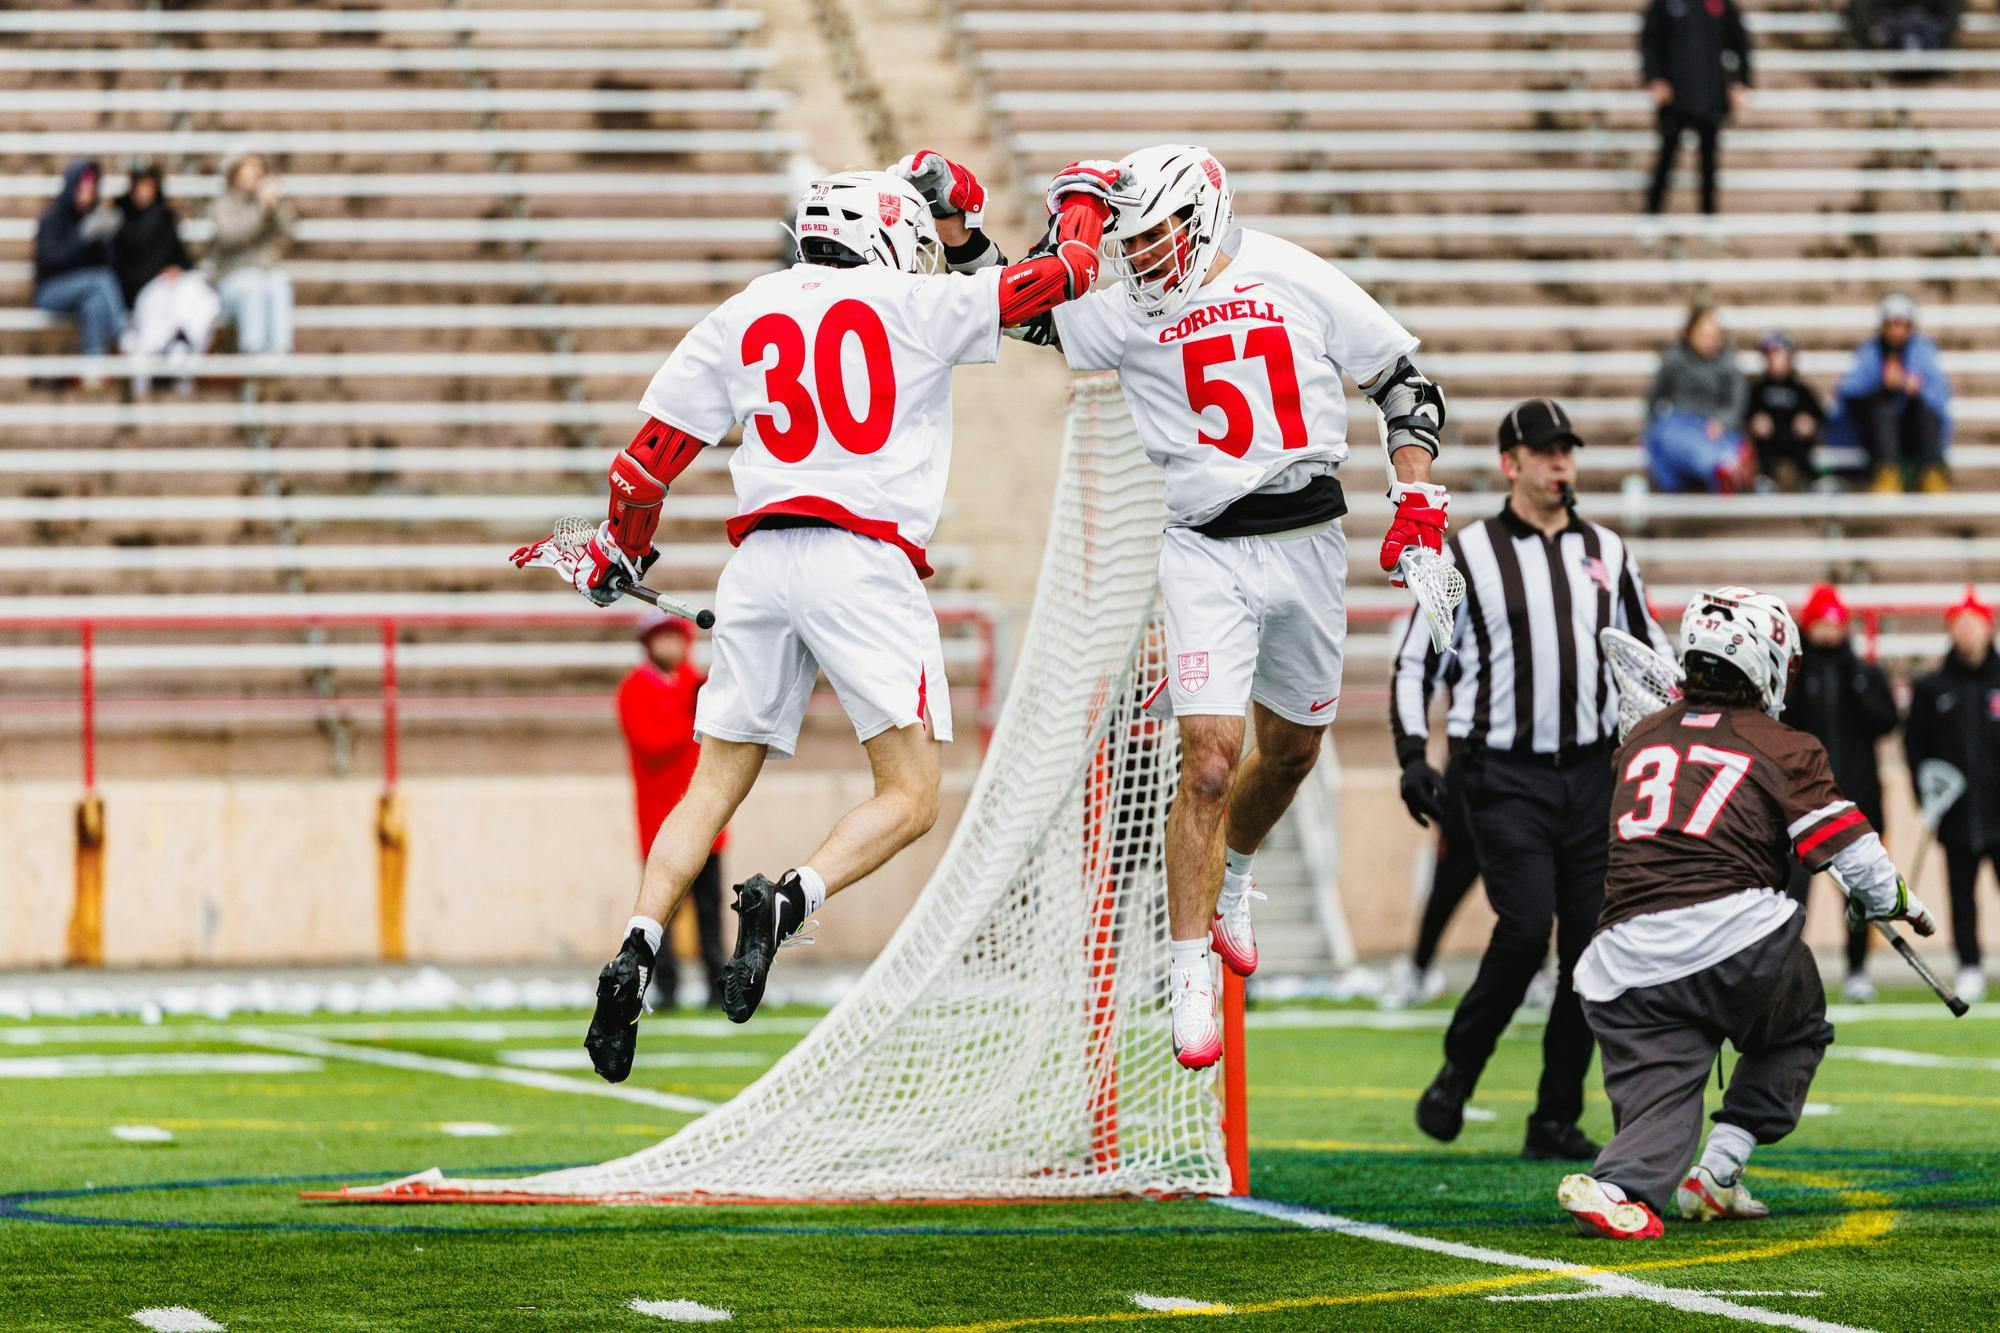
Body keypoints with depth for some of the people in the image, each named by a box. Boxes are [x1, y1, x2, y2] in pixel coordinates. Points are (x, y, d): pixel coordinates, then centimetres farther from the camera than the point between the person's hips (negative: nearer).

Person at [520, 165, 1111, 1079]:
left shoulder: (737, 318, 16)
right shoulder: (911, 306, 6)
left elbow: (648, 462, 15)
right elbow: (1064, 273, 10)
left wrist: (620, 556, 31)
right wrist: (1082, 204, 31)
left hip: (761, 559, 4)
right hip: (864, 559, -4)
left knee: (713, 789, 10)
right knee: (909, 802, -1)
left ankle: (634, 955, -7)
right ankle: (785, 905, -25)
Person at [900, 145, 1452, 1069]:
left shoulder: (1295, 280, -3)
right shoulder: (1128, 315, -2)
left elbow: (1405, 385, 3)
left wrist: (1417, 501, -6)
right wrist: (953, 224, -10)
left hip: (1308, 541, 2)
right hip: (1204, 550, -2)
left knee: (1291, 751, 17)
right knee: (1209, 760, -15)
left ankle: (1231, 880, 48)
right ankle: (1190, 976, -8)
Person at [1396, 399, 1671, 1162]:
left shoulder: (1607, 553, 13)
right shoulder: (1466, 555, 1)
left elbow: (1647, 649, 24)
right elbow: (1415, 660, 3)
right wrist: (1412, 751, -9)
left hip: (1590, 772, 4)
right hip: (1504, 775, -4)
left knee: (1592, 941, 0)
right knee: (1526, 927, -18)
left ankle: (1556, 1120, 7)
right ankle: (1457, 1073, 4)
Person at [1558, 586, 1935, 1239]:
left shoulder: (1641, 738, 20)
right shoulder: (1785, 751, 6)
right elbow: (1853, 855, 4)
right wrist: (1898, 904, 25)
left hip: (1627, 961, 3)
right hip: (1737, 938, -3)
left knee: (1657, 1105, 3)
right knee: (1796, 1033, 25)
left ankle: (1616, 1185, -29)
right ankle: (1718, 1172, 11)